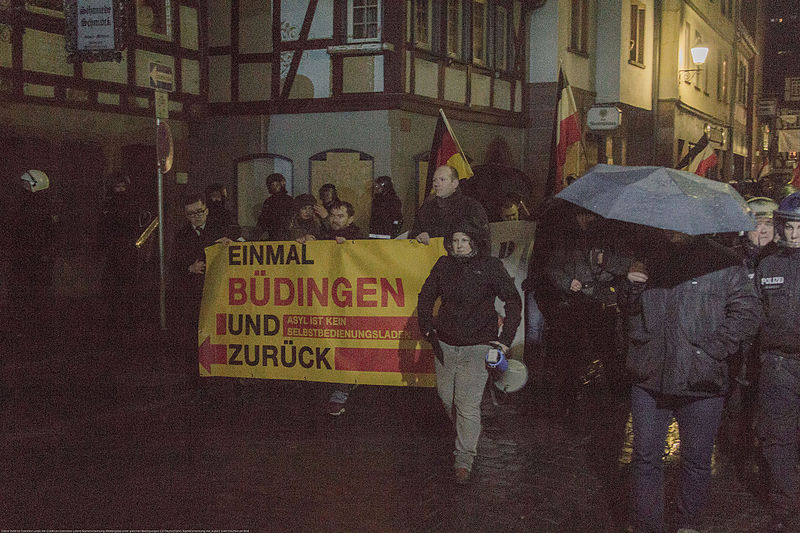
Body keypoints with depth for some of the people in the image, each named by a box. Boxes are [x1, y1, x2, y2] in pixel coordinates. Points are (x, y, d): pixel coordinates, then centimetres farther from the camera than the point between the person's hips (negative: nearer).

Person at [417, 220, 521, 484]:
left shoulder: (490, 266, -7)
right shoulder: (444, 265, 4)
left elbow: (513, 301, -4)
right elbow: (426, 297, 16)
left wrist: (505, 339, -11)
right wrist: (427, 328, 4)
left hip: (477, 345, -4)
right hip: (445, 343, 5)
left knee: (468, 404, -9)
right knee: (446, 395, 14)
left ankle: (464, 460, -1)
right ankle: (465, 432, 42)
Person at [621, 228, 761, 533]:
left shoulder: (721, 263, -4)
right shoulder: (647, 259, 8)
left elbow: (747, 313, -6)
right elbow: (629, 311, 18)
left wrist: (709, 351, -13)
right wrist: (632, 287, -6)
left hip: (700, 383, -3)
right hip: (649, 379, 3)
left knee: (696, 461, 11)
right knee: (646, 459, 7)